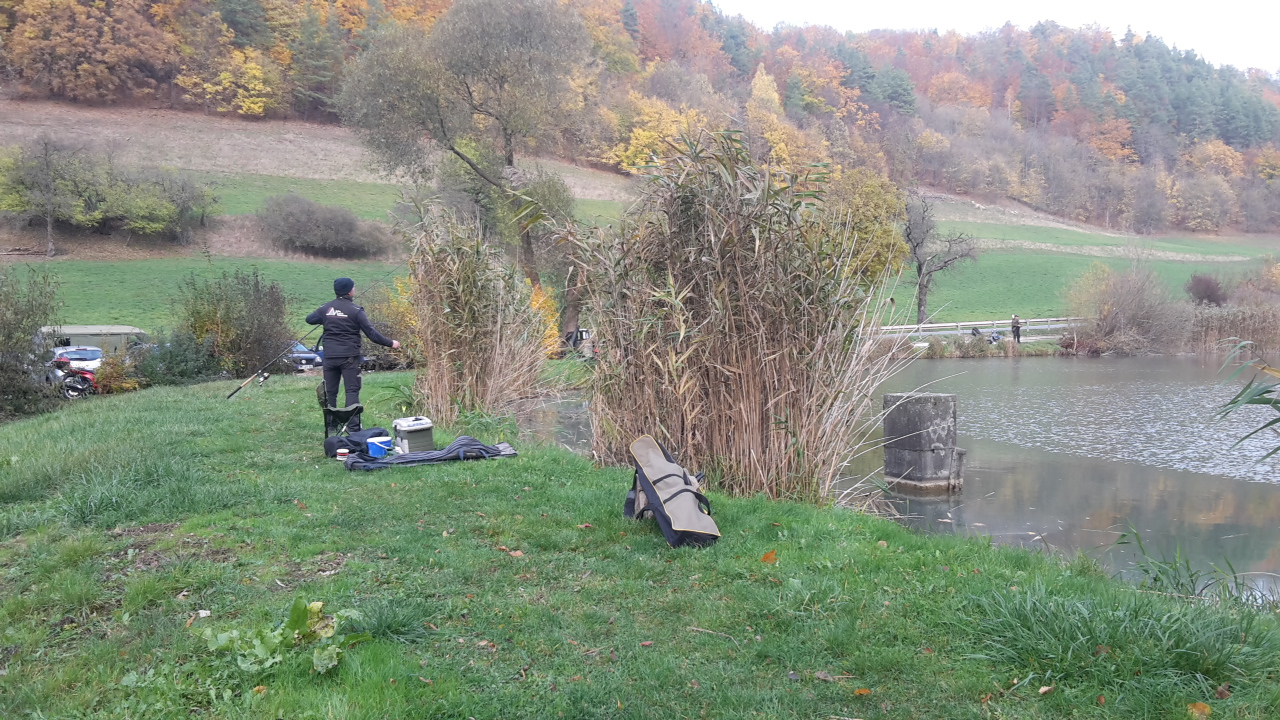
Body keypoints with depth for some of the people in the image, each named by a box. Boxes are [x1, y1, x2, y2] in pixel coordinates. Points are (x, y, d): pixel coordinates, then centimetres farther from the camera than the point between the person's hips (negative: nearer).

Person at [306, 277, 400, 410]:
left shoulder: (325, 308, 5)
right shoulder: (355, 310, -8)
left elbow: (309, 319, 22)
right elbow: (371, 332, -10)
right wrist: (390, 343, -2)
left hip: (329, 357, 4)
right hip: (349, 357, -4)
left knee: (330, 391, 11)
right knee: (352, 390, -3)